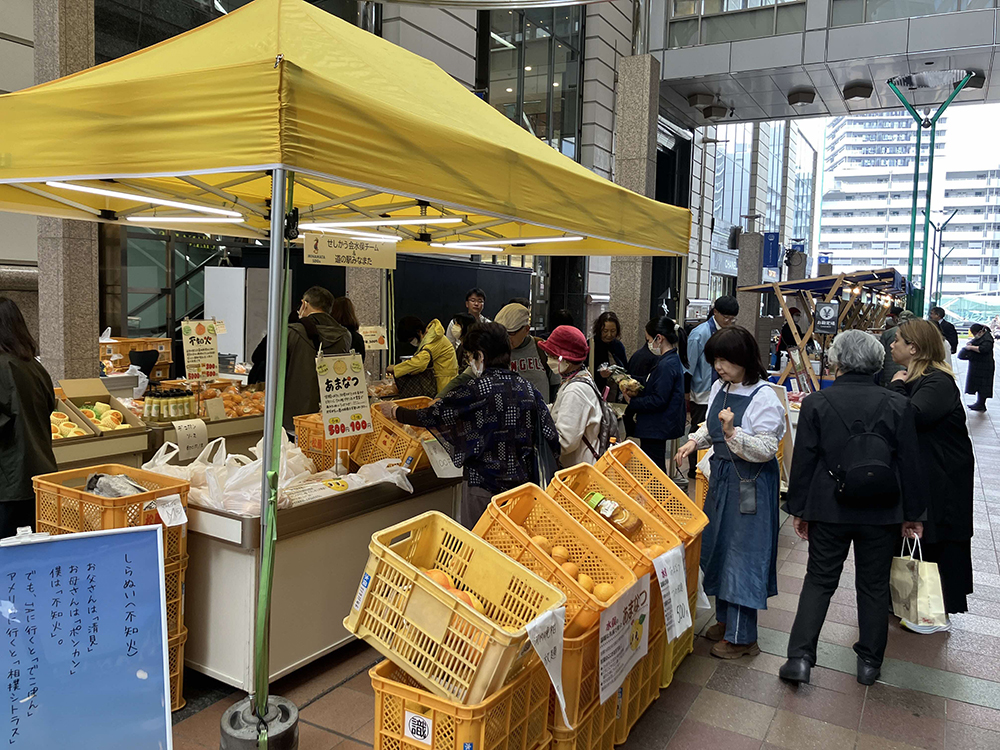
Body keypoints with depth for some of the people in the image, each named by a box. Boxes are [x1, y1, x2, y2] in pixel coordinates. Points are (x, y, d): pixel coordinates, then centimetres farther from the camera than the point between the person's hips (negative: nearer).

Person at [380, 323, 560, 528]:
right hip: (522, 483, 6)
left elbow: (432, 416, -8)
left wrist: (395, 412, 9)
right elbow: (551, 436, 1)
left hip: (484, 484, -6)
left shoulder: (477, 390, -15)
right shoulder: (528, 388, 1)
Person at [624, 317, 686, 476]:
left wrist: (632, 402, -15)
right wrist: (637, 392, 6)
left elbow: (659, 400, -24)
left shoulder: (666, 364, -20)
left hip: (657, 428, -10)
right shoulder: (673, 359, 12)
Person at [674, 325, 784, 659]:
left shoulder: (763, 397, -18)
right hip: (721, 475, 8)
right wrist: (695, 441, 3)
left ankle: (742, 636, 11)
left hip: (750, 484, -8)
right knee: (719, 544, 16)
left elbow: (767, 449, -21)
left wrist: (733, 433, -33)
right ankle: (726, 617, 34)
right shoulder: (719, 388, 5)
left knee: (743, 551, -2)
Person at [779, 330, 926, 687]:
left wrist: (798, 509, 4)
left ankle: (800, 657, 5)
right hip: (882, 513, 1)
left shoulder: (815, 403, -9)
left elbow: (803, 462, -6)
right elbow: (910, 464, -1)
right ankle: (869, 662, 26)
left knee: (819, 581, 11)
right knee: (874, 586, 15)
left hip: (829, 510, -1)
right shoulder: (898, 405, -6)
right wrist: (913, 514, 10)